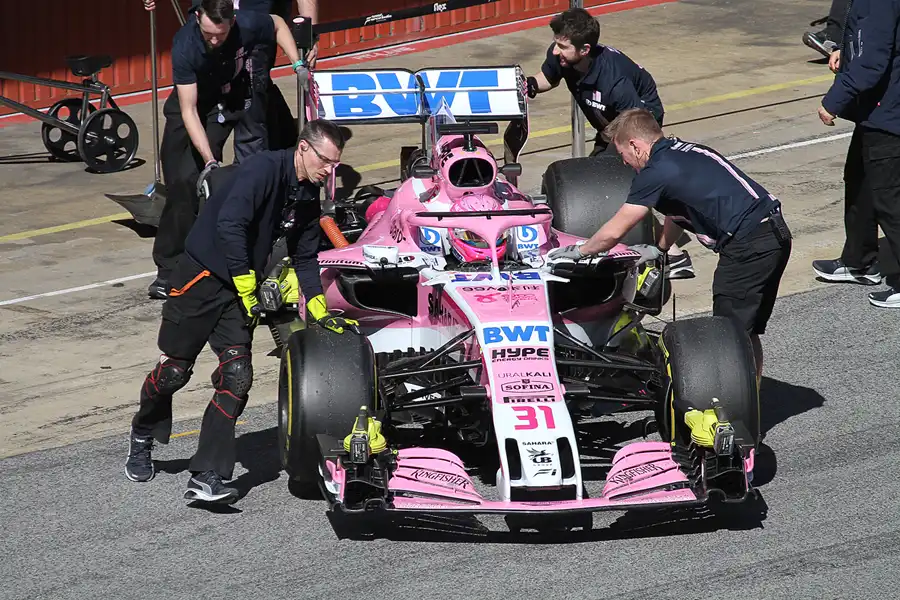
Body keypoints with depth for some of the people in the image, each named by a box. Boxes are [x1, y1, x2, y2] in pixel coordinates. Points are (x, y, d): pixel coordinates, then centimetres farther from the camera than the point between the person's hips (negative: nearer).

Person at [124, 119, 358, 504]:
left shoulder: (309, 198, 7)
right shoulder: (264, 169, -19)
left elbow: (305, 259, 18)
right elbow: (230, 224, -29)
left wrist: (320, 311, 8)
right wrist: (246, 286, -23)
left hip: (242, 290, 7)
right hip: (203, 276, -7)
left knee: (237, 378, -9)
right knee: (175, 370, 4)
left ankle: (206, 479, -10)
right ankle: (142, 437, 35)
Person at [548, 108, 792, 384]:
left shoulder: (656, 171, -8)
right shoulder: (686, 151, 18)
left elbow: (613, 232, -4)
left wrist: (577, 252, 11)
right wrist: (658, 250, 46)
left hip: (747, 245, -9)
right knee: (747, 333, 17)